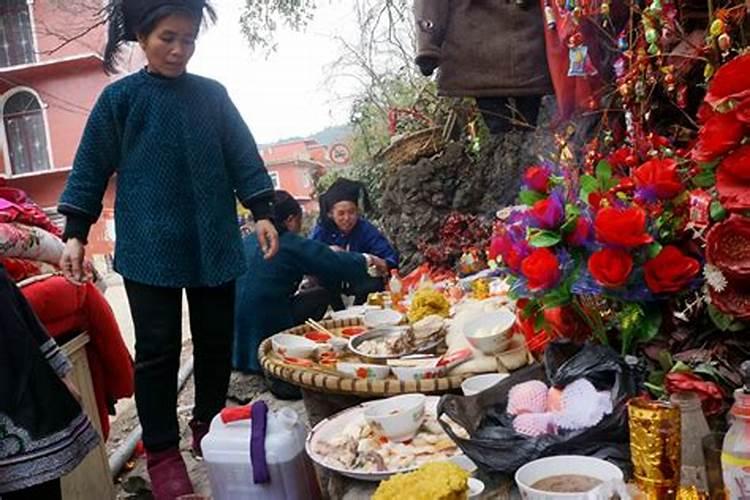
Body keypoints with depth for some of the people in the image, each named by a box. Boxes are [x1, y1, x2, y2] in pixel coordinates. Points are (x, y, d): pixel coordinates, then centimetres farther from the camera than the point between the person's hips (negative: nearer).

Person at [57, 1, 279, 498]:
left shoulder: (213, 94, 7)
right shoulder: (120, 98, 0)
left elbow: (243, 158, 9)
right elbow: (92, 169, 3)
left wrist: (262, 211, 0)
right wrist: (76, 233, -1)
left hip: (214, 243, 3)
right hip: (150, 247, -3)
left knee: (216, 341, 10)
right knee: (158, 348, 1)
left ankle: (208, 427, 29)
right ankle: (162, 452, 14)